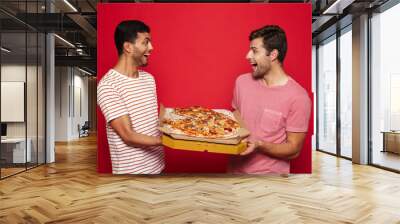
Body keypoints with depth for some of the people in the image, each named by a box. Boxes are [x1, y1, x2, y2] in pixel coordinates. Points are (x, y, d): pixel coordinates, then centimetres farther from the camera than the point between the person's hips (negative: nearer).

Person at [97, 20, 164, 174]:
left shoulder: (149, 79, 6)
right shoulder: (108, 85, -18)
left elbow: (155, 121, 8)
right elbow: (128, 136, -21)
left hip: (158, 164, 7)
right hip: (131, 169, -7)